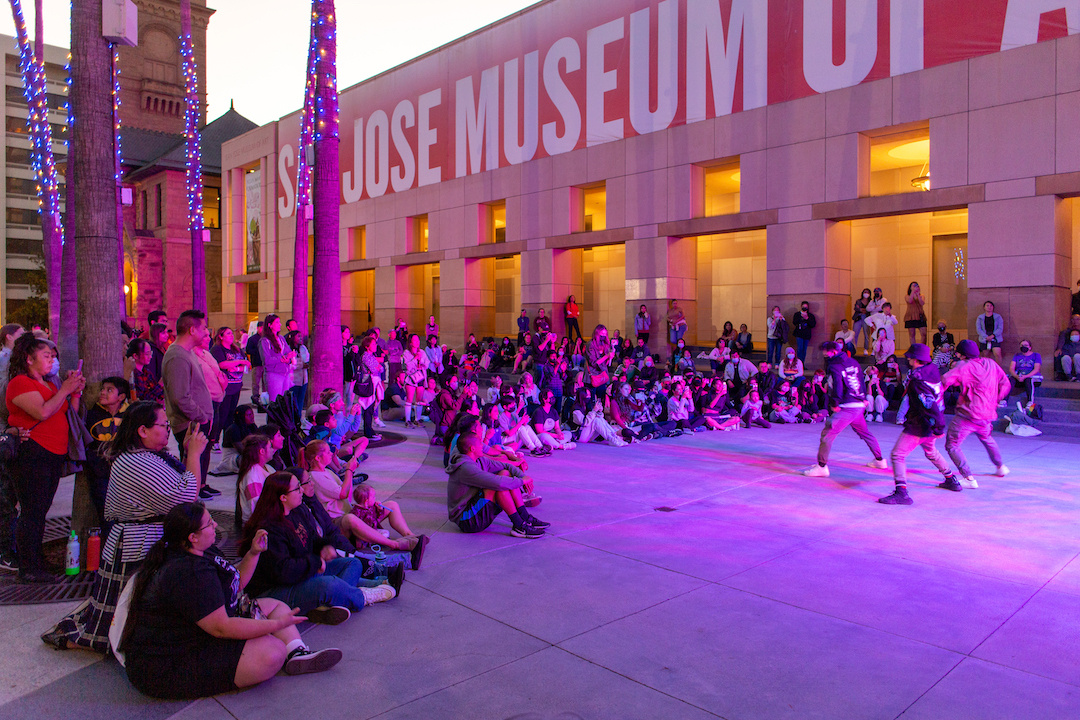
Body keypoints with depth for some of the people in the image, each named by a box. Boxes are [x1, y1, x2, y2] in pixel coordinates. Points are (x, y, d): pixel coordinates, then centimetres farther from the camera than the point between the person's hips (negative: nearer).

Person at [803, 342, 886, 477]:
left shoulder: (834, 366, -11)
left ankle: (822, 466, -11)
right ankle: (880, 460, 39)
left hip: (846, 408, -9)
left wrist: (834, 404, -11)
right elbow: (862, 381, 19)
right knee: (864, 432, 27)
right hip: (859, 405, 9)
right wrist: (863, 398, 24)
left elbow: (837, 386, -22)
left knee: (827, 433, -8)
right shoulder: (853, 362, 12)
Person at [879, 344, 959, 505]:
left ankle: (901, 492, -18)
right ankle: (952, 481, 45)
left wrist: (937, 427, -24)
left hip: (919, 425, -9)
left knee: (897, 455, -10)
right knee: (930, 451, 32)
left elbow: (929, 404, -28)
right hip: (933, 424, 9)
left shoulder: (917, 380, -23)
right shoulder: (933, 370, 3)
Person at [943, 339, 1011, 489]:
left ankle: (969, 478, -10)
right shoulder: (991, 364, 8)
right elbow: (1005, 384, 13)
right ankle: (1001, 467, 51)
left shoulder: (965, 367, -11)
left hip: (967, 414, -7)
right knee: (987, 439, 35)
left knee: (952, 445, -2)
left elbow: (945, 380, -22)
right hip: (987, 414, 8)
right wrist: (994, 401, 21)